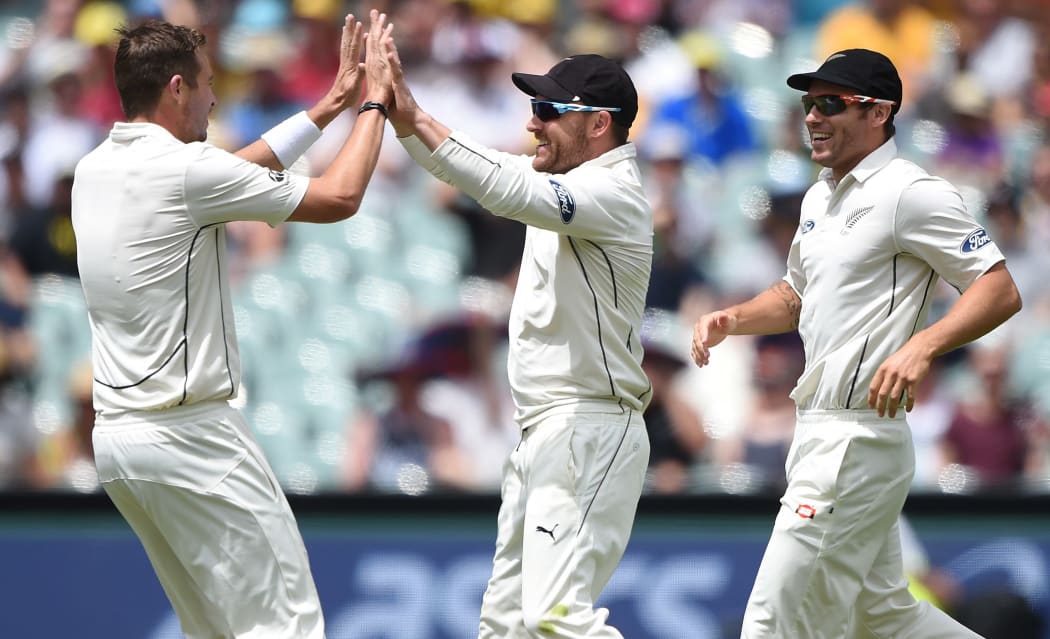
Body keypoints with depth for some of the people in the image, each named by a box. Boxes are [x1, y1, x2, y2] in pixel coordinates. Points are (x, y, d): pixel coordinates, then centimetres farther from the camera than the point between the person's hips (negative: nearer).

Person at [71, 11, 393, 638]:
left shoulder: (96, 169, 9)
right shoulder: (184, 169, -15)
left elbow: (238, 170, 20)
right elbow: (340, 197, -8)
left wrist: (333, 103, 23)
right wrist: (374, 104, 7)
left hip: (116, 438, 9)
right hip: (190, 438, -9)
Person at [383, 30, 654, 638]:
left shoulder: (614, 192, -15)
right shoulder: (573, 181, 14)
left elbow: (510, 191, -31)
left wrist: (415, 117, -30)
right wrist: (401, 112, -4)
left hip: (587, 435, -10)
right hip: (544, 433, 10)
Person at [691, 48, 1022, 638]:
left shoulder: (911, 193, -12)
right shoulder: (820, 198, 16)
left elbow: (1001, 291, -17)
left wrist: (921, 347, -31)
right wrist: (731, 319, 11)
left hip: (860, 436, -10)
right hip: (821, 433, 10)